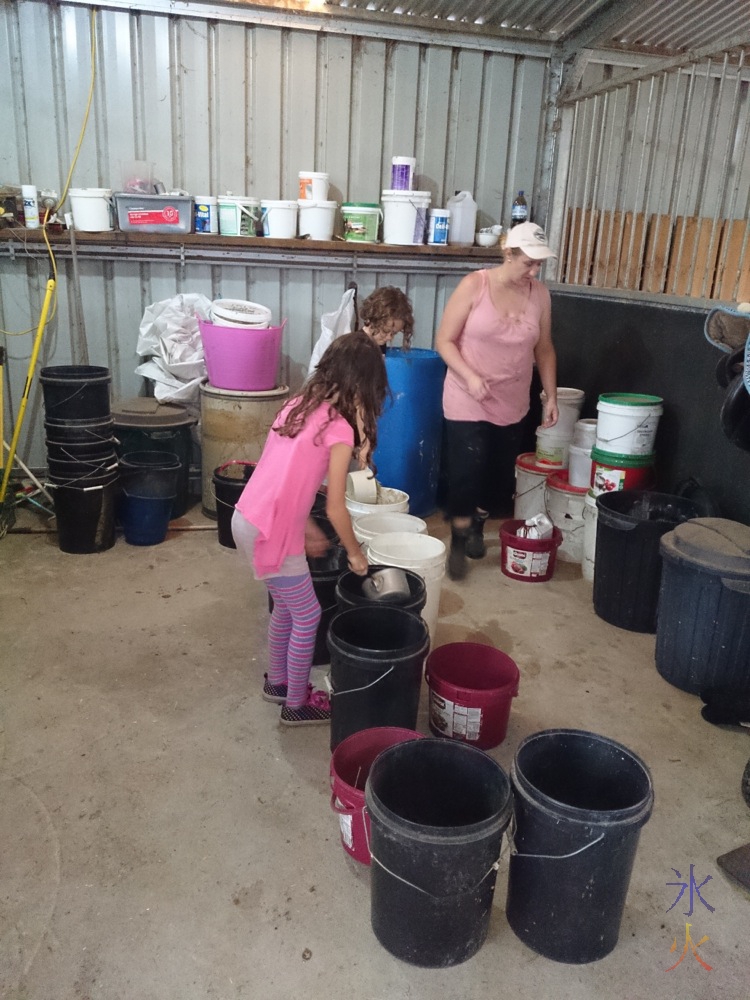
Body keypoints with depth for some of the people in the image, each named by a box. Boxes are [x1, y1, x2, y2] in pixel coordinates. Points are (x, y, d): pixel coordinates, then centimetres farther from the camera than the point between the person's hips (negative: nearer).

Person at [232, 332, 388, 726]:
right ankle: (297, 704, 25)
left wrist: (308, 529, 21)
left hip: (246, 519, 8)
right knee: (307, 615, 10)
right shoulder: (339, 428, -14)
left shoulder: (299, 404, 10)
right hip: (270, 532, -8)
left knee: (286, 605, 25)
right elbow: (335, 508, -11)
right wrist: (355, 553, 5)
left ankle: (277, 681, 42)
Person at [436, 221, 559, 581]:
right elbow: (444, 341, -10)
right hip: (467, 403, -4)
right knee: (466, 474, -4)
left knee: (501, 475, 12)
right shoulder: (474, 285, -11)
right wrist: (470, 377, -22)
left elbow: (544, 349, 10)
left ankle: (476, 528, 37)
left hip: (512, 406, 4)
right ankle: (458, 542, 16)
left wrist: (551, 396, 6)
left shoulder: (539, 294, 1)